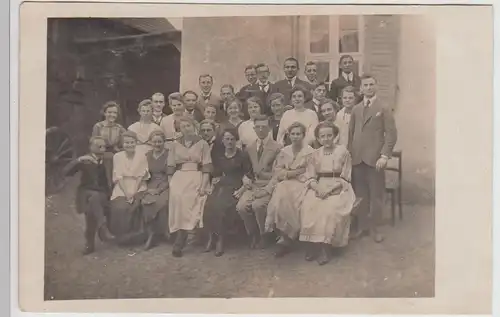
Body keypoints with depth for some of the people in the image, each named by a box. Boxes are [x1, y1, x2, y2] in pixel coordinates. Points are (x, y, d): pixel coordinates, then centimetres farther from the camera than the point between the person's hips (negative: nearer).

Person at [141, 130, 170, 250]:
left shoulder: (169, 154, -2)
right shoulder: (147, 155, 12)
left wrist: (159, 190, -15)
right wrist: (148, 188, -4)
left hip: (166, 186, -3)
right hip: (151, 186, 3)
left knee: (161, 202, -33)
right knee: (145, 202, -28)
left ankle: (164, 232, -15)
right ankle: (152, 233, -17)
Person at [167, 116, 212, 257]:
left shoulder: (202, 144, 7)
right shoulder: (175, 144, 14)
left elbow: (206, 167, 1)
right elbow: (171, 167, 12)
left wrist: (203, 185, -11)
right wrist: (170, 184, 0)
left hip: (196, 178, -1)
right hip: (179, 178, 1)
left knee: (190, 203, -26)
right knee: (178, 199, -28)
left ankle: (179, 243, -21)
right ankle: (181, 240, -18)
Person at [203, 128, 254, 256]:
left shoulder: (242, 156, 1)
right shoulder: (219, 156, 17)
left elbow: (249, 177, -1)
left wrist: (241, 190, -12)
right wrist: (212, 186, 6)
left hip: (235, 188, -4)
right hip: (221, 186, 4)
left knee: (219, 207, -31)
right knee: (208, 206, -26)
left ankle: (220, 239, -14)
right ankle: (212, 237, -11)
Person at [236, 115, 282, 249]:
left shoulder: (277, 148, 0)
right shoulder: (249, 148, 16)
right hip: (253, 185, 4)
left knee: (257, 205, -32)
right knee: (241, 206, -24)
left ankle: (264, 235, -5)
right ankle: (253, 235, 2)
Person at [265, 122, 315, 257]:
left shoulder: (310, 152, 2)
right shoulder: (284, 152, 15)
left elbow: (309, 176, -5)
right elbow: (278, 172, 8)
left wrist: (288, 173, -9)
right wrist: (294, 172, -8)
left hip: (301, 184, -4)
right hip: (285, 184, 4)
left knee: (285, 197, -31)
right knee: (280, 196, -29)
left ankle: (285, 238, -19)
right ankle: (285, 237, -21)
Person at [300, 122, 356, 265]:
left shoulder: (343, 151, 0)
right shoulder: (316, 154, 12)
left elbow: (345, 178, -3)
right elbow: (311, 178, 7)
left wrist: (330, 189, -17)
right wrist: (317, 188, -16)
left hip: (338, 188, -3)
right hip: (319, 187, 3)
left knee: (330, 209, -33)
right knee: (308, 207, -27)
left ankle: (326, 246, -24)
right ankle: (313, 243, -21)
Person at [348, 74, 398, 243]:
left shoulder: (384, 109, 1)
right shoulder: (356, 109, 15)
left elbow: (391, 134, -4)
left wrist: (384, 155, -14)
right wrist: (349, 153, 6)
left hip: (374, 159, -3)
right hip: (357, 158, 4)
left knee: (376, 195, 3)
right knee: (360, 195, 6)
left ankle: (374, 227, 14)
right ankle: (362, 226, 18)